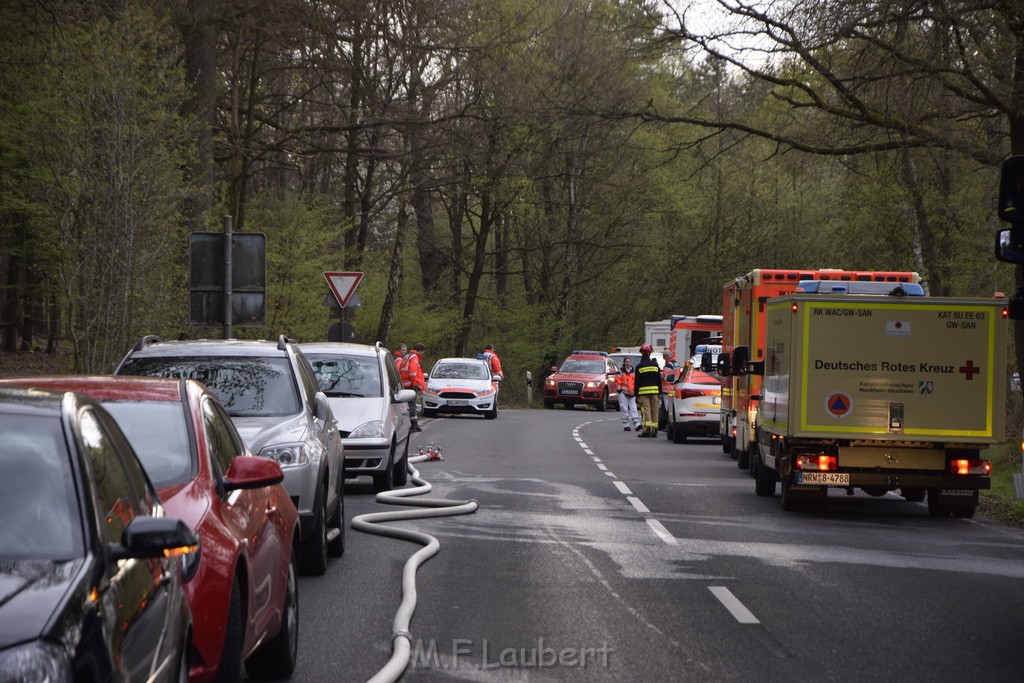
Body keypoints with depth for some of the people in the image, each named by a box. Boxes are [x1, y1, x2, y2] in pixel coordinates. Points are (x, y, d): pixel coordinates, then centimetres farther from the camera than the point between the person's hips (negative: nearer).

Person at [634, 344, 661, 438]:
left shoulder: (639, 366, -1)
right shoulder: (655, 364, 7)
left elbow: (637, 382, -2)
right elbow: (659, 380, 8)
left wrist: (636, 394, 2)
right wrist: (660, 393, 13)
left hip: (643, 392, -3)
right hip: (655, 391, 3)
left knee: (646, 411, -6)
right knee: (654, 411, 8)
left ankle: (646, 430, -13)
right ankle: (654, 431, 9)